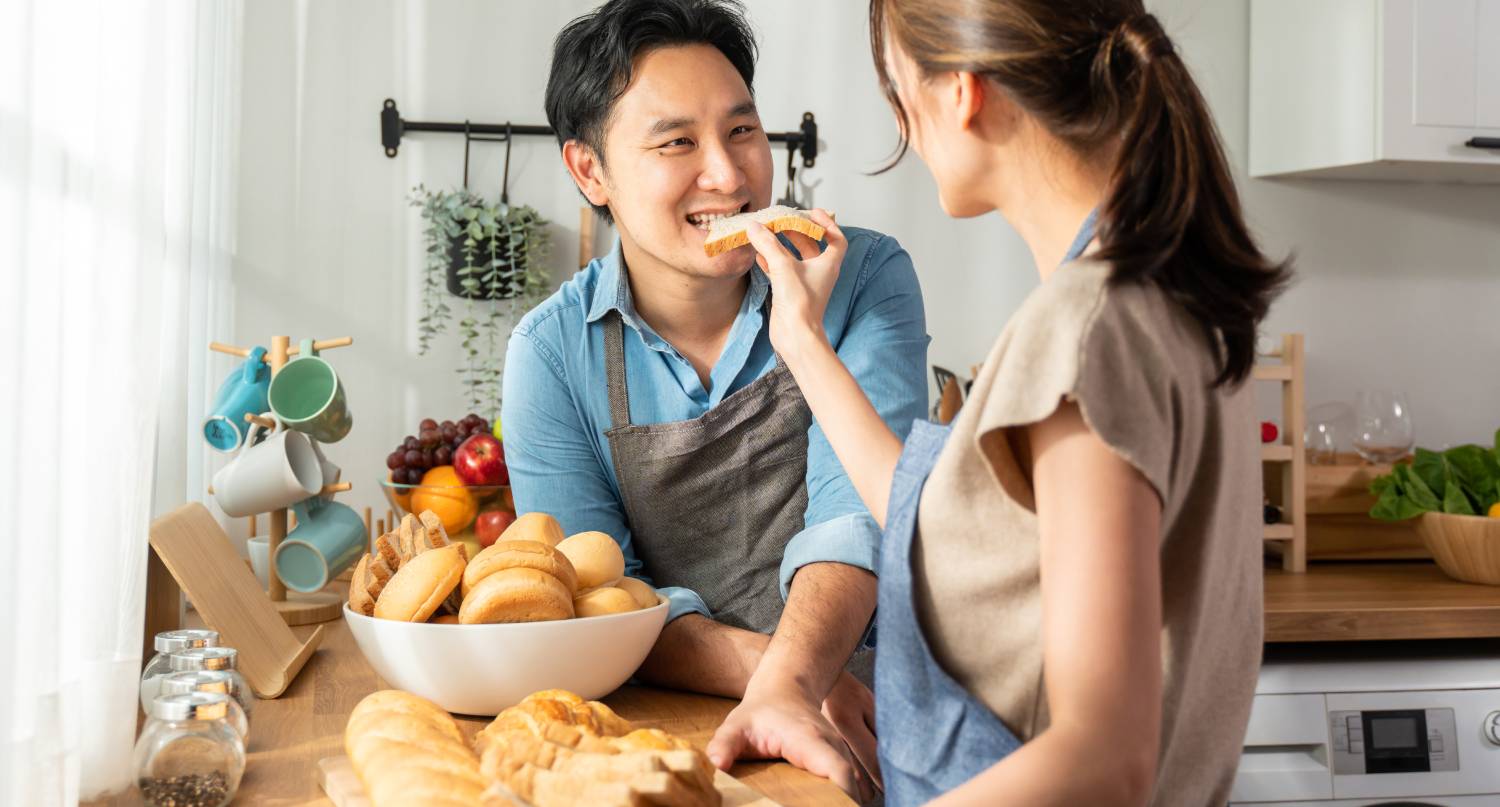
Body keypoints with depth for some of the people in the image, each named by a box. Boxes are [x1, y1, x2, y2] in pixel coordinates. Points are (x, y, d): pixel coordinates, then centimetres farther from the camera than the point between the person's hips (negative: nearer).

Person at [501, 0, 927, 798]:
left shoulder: (863, 277, -3)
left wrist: (791, 684, -32)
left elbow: (855, 506, -14)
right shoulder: (551, 353, -1)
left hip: (859, 709, -1)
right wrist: (765, 668, -21)